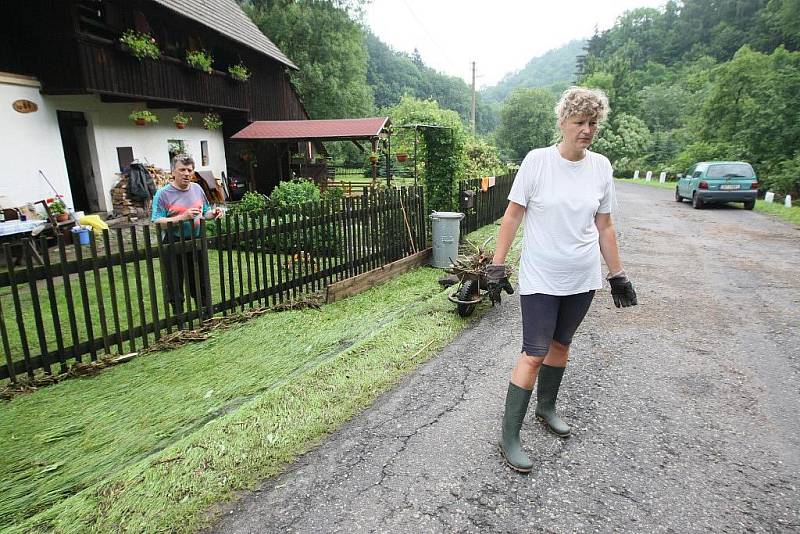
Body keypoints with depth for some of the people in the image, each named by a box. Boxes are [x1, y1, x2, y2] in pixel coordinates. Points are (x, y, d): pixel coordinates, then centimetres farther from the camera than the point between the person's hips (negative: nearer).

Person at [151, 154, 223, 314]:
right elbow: (156, 222, -16)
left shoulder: (197, 189, 6)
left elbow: (205, 213, 17)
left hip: (196, 243, 5)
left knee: (201, 284, 17)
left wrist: (213, 213, -6)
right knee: (175, 288, 7)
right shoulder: (163, 194, -10)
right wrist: (182, 217, -27)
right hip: (173, 247, -5)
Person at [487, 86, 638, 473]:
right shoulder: (537, 160, -10)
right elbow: (513, 216, -8)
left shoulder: (601, 166, 2)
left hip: (583, 280, 5)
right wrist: (497, 266, -10)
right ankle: (509, 437, 8)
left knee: (561, 344, 17)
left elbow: (604, 226, 9)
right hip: (540, 279, -4)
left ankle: (546, 408, 40)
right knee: (534, 354, -5)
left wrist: (617, 275, 12)